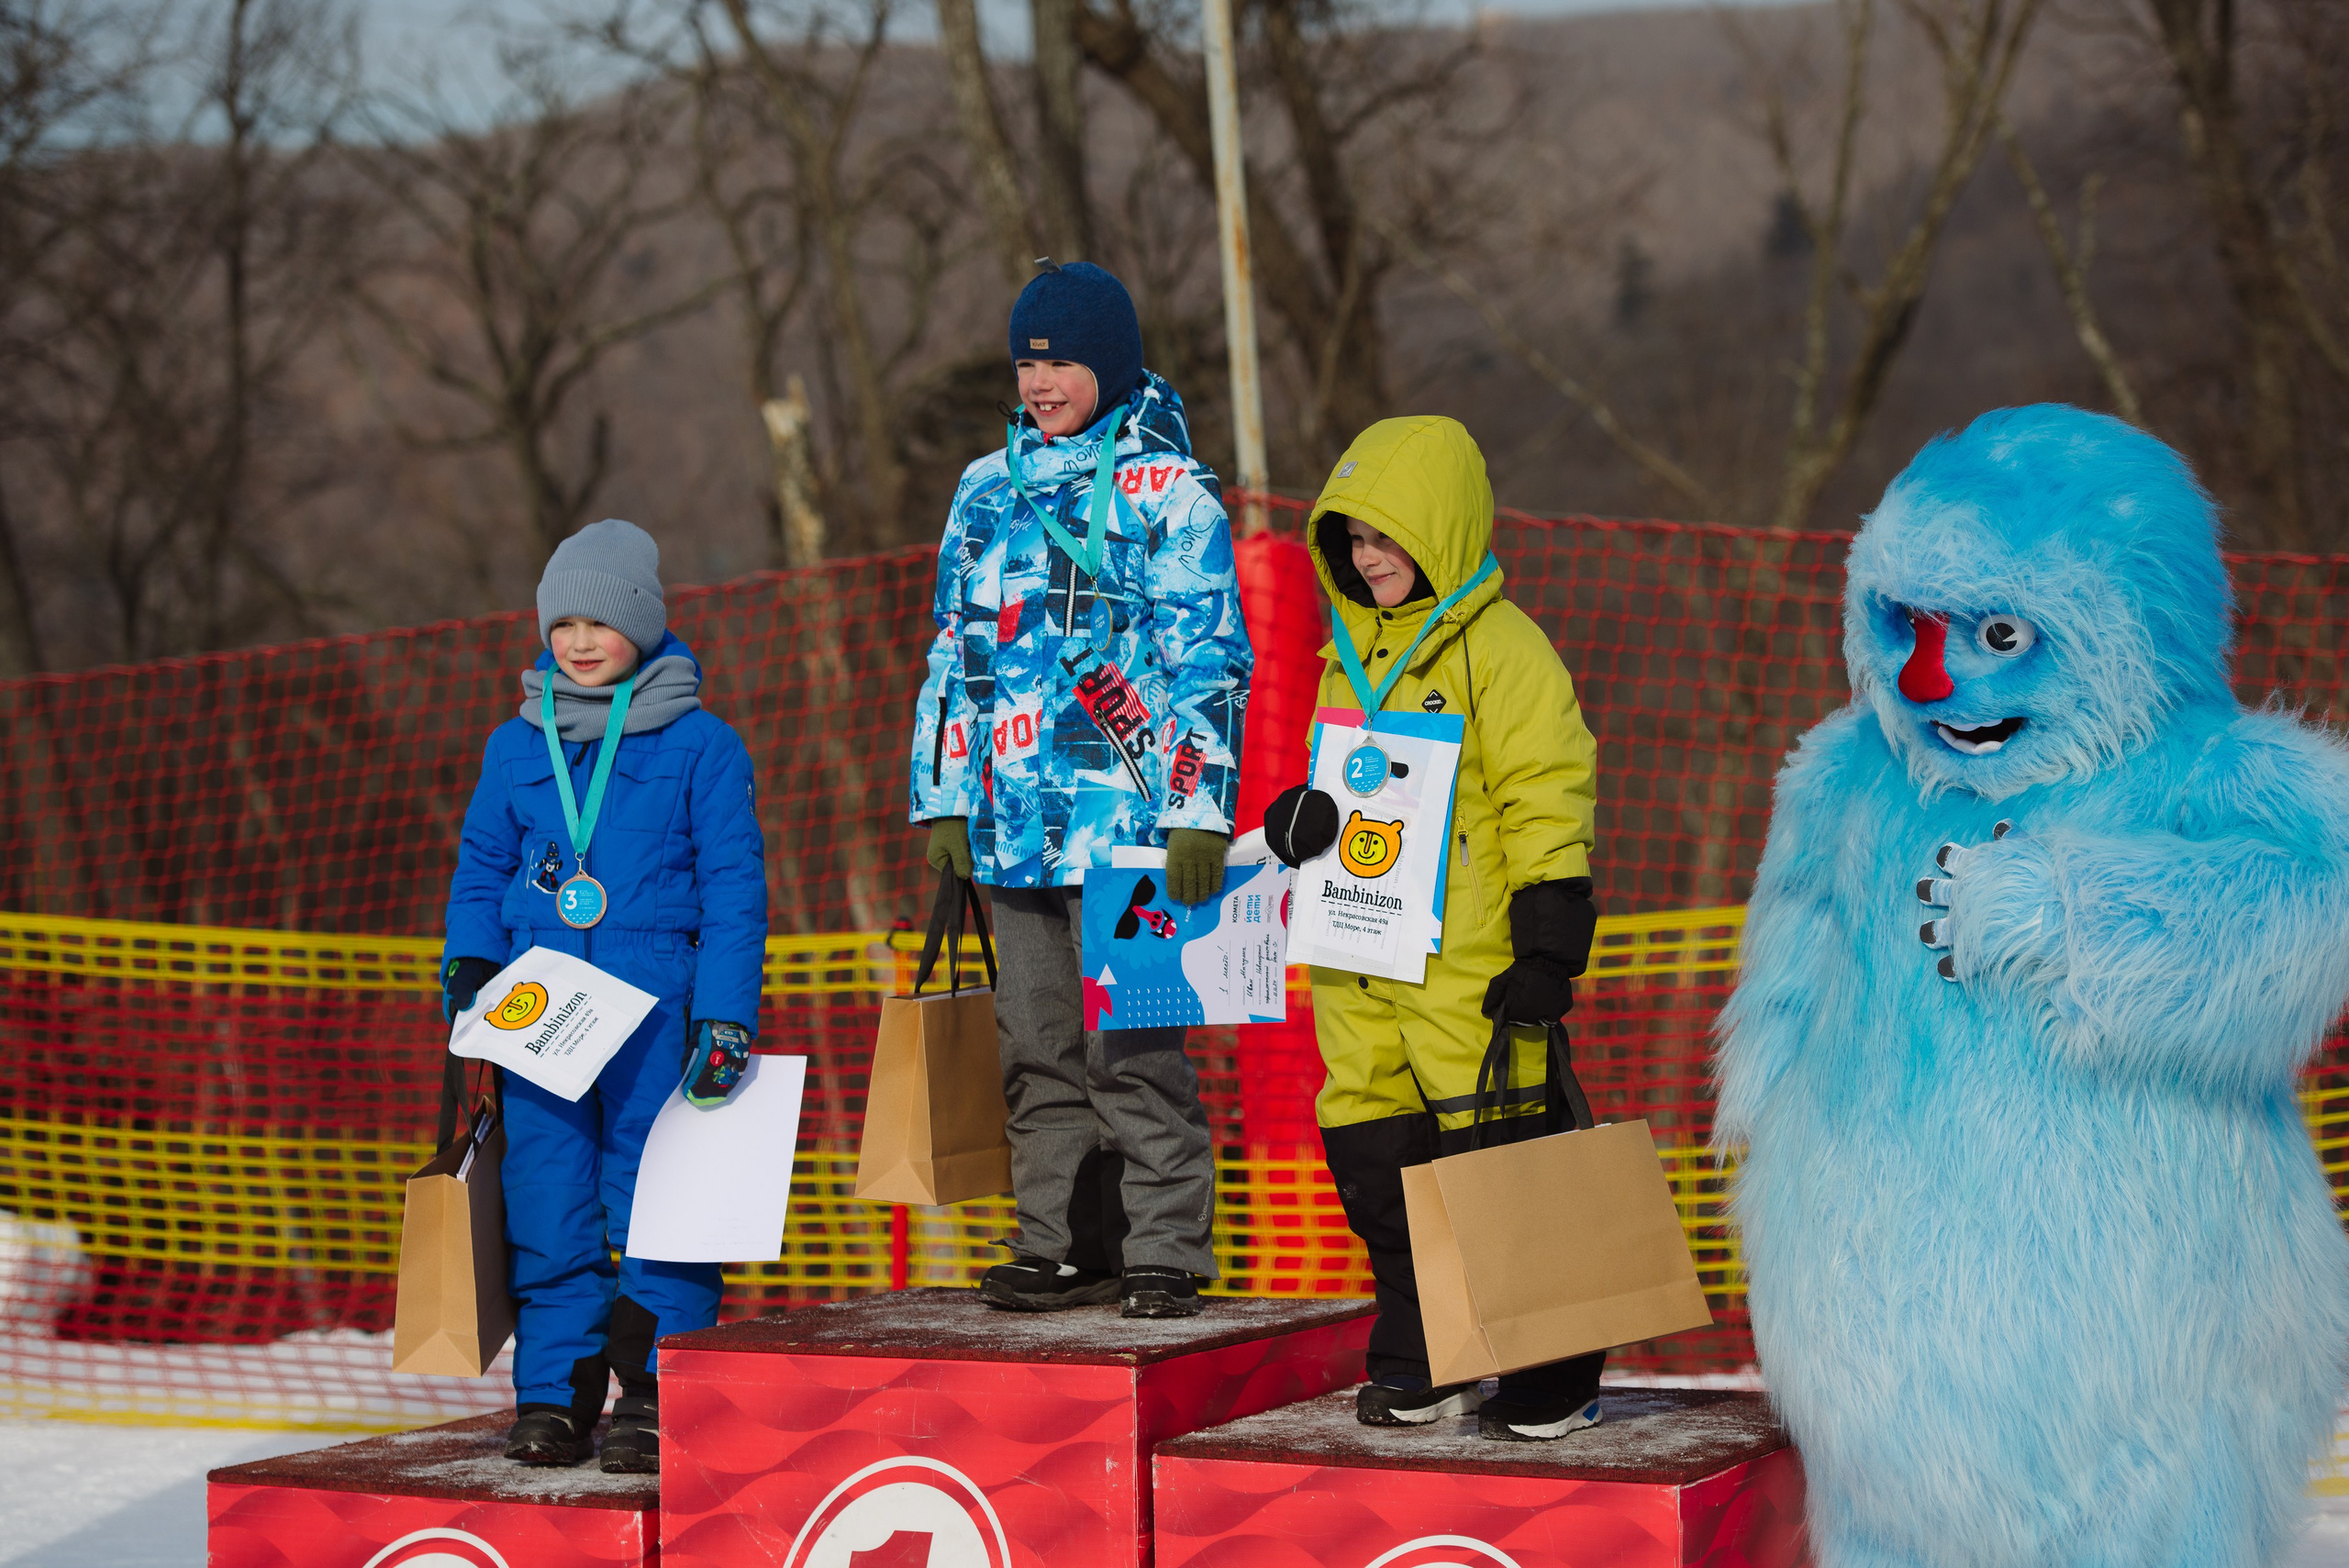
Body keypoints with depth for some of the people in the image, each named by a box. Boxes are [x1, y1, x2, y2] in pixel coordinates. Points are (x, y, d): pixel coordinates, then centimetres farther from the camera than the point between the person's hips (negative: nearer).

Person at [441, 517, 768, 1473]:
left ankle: (654, 1396, 2)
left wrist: (725, 1017, -6)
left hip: (654, 1010, -3)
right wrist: (469, 966, 5)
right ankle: (555, 1391, 11)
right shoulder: (517, 747, 12)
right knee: (546, 1201, 3)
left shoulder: (700, 746, 1)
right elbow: (481, 868, 21)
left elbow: (734, 885, 0)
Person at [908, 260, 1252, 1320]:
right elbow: (954, 652, 20)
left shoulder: (1167, 492, 0)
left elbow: (1210, 658, -4)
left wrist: (1199, 811, -11)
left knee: (1133, 1049, -7)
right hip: (1013, 819, 6)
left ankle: (1164, 1254, 0)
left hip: (1128, 822, -5)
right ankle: (1060, 1247, 15)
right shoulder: (988, 490, 15)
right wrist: (941, 801, 13)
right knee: (1037, 1048, 8)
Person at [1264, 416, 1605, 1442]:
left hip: (1468, 968, -8)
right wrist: (1296, 820, 1)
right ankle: (1420, 1367, 22)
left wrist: (1546, 952, -16)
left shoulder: (1503, 651, -8)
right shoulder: (1352, 653, 16)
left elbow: (1545, 807, -11)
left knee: (1498, 1158, -6)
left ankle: (1554, 1381, 5)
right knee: (1374, 1158, 9)